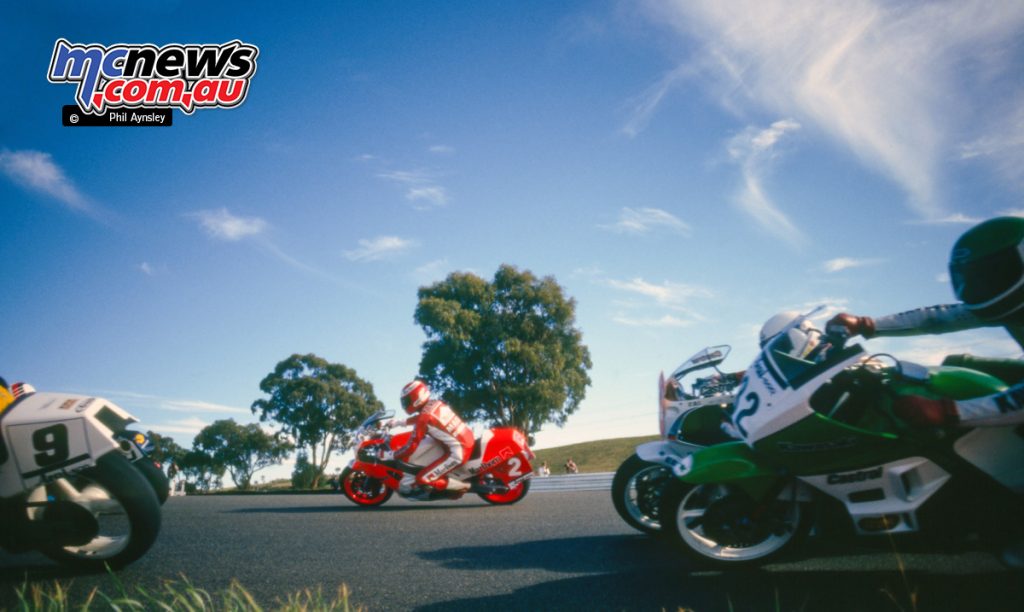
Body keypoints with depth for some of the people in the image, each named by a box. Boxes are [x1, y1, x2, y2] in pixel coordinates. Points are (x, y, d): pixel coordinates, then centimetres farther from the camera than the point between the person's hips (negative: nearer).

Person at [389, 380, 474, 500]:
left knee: (423, 479, -10)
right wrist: (398, 422, 30)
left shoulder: (425, 418, -19)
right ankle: (406, 485, 23)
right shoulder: (436, 403, 3)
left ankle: (465, 486, -3)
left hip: (457, 452, -10)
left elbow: (411, 447, -16)